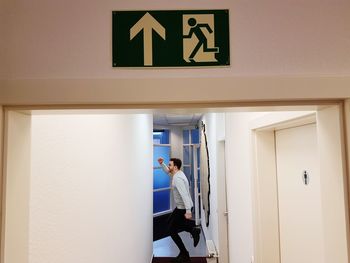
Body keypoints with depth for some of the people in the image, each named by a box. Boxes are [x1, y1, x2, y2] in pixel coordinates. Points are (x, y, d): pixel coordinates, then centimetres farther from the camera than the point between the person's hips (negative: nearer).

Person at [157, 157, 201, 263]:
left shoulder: (177, 178, -25)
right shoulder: (177, 174, 5)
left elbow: (184, 195, -32)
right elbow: (167, 171, 25)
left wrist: (188, 211, -36)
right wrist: (162, 164, 7)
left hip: (183, 208, -10)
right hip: (181, 206, 10)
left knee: (172, 231, 0)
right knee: (170, 222, 25)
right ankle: (193, 229, 15)